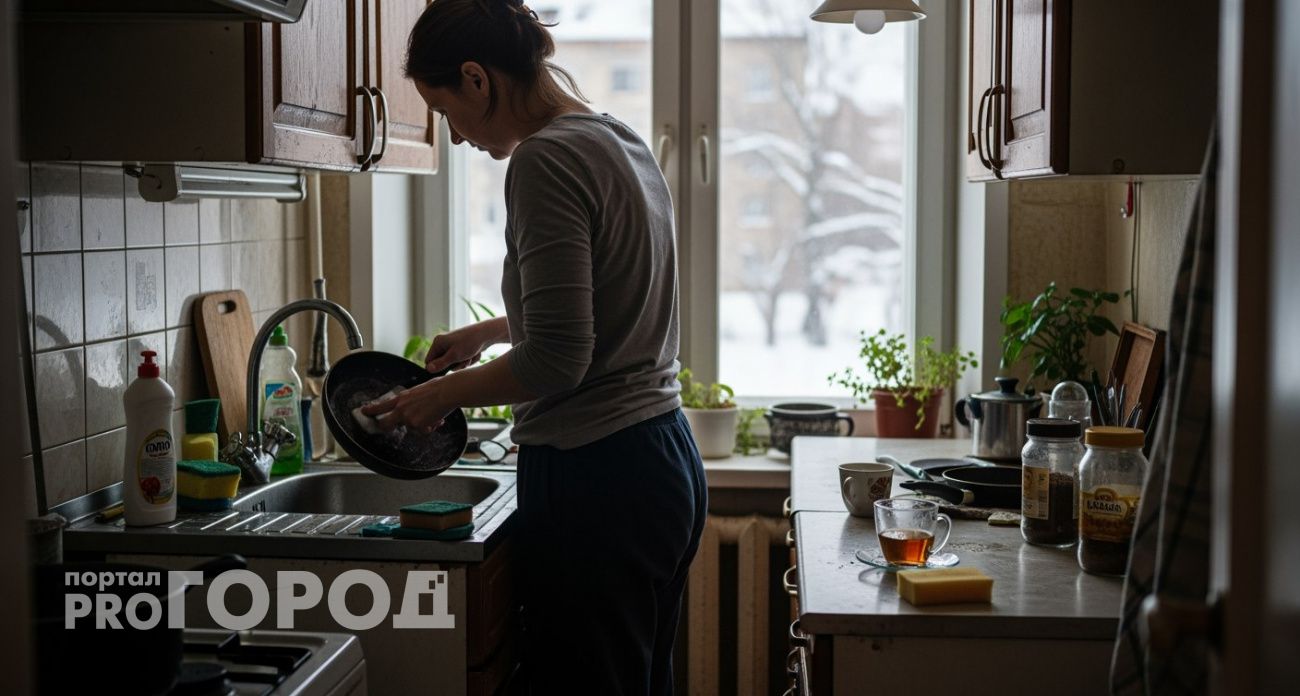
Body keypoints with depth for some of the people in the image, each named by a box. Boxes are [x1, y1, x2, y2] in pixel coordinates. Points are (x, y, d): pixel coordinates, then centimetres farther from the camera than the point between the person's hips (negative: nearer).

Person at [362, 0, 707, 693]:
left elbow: (557, 360, -21)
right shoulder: (621, 143, 13)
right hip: (663, 459, 10)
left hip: (596, 479, -10)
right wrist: (488, 331, 30)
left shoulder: (545, 160, -16)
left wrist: (446, 392, -6)